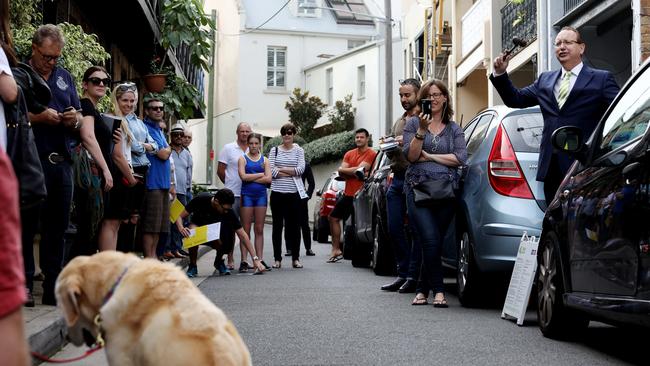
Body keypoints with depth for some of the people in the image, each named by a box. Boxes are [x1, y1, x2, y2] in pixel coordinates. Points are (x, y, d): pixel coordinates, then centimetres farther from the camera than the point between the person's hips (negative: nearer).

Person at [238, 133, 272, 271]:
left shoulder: (264, 160, 11)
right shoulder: (243, 159, 6)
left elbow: (268, 179, -2)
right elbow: (243, 176, -10)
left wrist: (251, 178, -7)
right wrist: (260, 174, -5)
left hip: (261, 195, 2)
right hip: (247, 195, -2)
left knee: (259, 229, 4)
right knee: (246, 229, -2)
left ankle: (260, 259, 6)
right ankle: (244, 261, -2)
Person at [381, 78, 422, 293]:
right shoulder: (399, 122, 24)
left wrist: (408, 142, -21)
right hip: (397, 178, 8)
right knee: (394, 229, 7)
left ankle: (413, 276, 1)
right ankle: (403, 274, 16)